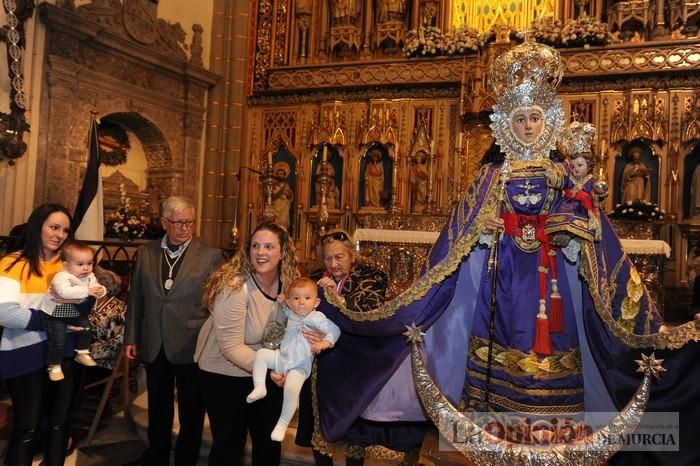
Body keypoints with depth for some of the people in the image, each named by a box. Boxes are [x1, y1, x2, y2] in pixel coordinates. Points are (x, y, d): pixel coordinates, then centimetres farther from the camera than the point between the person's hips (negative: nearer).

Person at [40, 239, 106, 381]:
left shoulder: (90, 277, -4)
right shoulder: (62, 277, -29)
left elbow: (98, 288, -5)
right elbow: (65, 292, -47)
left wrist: (100, 291, -31)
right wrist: (87, 291, -47)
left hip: (75, 312, 7)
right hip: (55, 314, -7)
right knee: (58, 340, -10)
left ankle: (82, 353, 26)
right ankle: (54, 366, 9)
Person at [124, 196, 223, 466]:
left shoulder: (210, 256, -7)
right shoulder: (145, 253, 3)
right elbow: (135, 299, 7)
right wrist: (131, 337, 7)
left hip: (191, 346, -3)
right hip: (154, 347, 3)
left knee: (191, 413, 12)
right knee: (158, 410, 21)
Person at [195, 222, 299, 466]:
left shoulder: (288, 282, -9)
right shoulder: (234, 287, -26)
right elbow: (231, 346, -26)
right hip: (226, 374, -5)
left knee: (270, 441, 17)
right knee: (230, 444, 10)